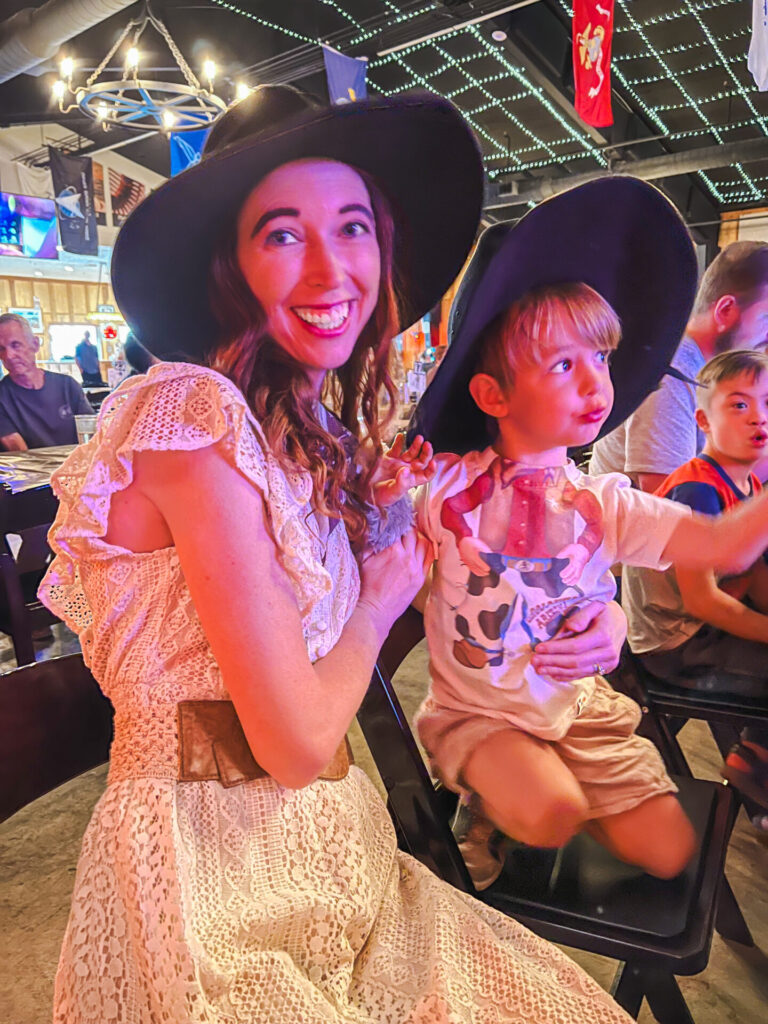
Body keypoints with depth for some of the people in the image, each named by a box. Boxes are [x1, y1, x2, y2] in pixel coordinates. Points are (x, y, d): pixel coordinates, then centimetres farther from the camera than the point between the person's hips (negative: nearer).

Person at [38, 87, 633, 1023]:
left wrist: (381, 514, 2)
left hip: (319, 848, 7)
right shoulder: (195, 415, -21)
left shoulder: (310, 434, 5)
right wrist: (385, 594, -5)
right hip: (213, 869, -7)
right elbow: (297, 744, -20)